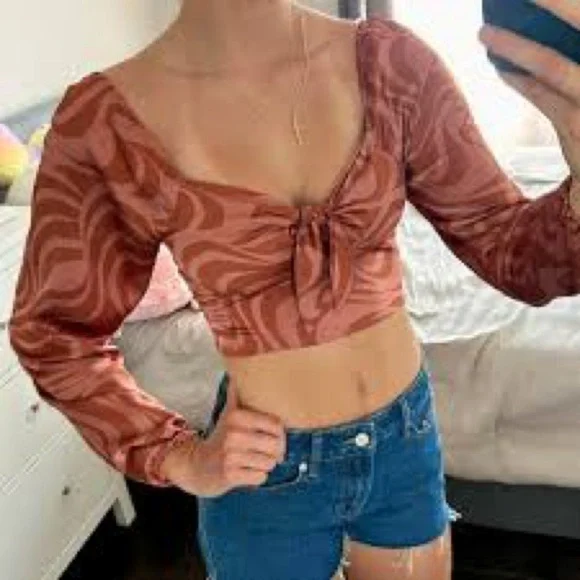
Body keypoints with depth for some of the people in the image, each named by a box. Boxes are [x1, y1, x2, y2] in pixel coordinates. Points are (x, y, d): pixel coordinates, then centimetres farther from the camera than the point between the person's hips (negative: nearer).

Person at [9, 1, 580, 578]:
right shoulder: (107, 118, -17)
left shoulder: (389, 60, -11)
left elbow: (505, 244, -12)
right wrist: (182, 460, -11)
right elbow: (55, 331, -5)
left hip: (405, 434, 3)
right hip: (266, 469, -2)